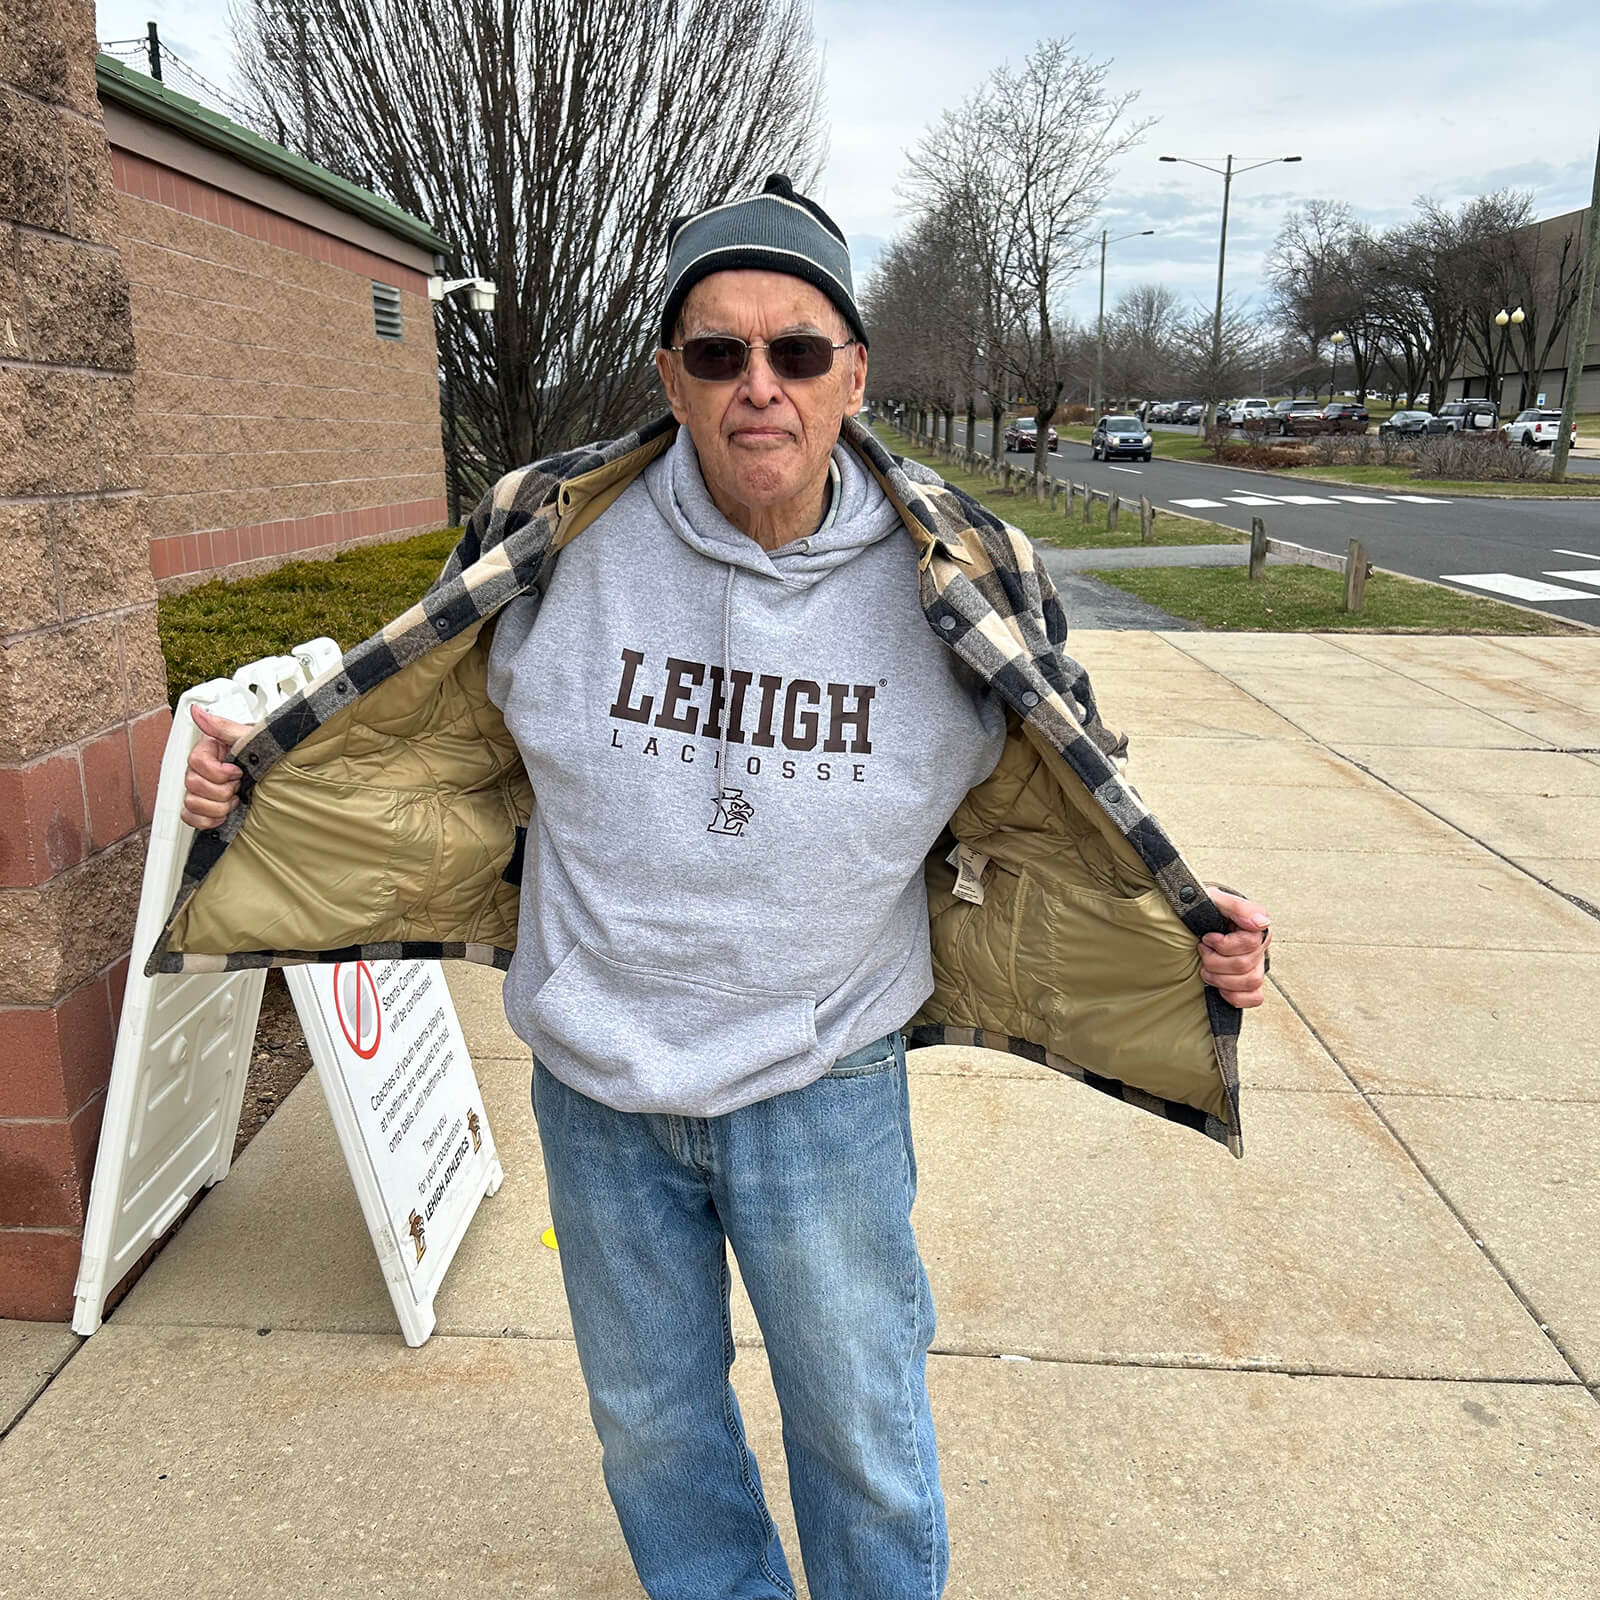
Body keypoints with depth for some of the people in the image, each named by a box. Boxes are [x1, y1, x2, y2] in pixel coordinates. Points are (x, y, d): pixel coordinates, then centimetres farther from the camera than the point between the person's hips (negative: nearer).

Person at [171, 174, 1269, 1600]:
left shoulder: (955, 586, -12)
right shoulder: (556, 540, -12)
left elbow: (1036, 840, -1)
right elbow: (444, 761, 4)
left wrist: (1188, 945, -14)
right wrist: (254, 788, -5)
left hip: (824, 1095, -1)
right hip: (596, 1091, 2)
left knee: (864, 1436, 18)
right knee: (652, 1423, 24)